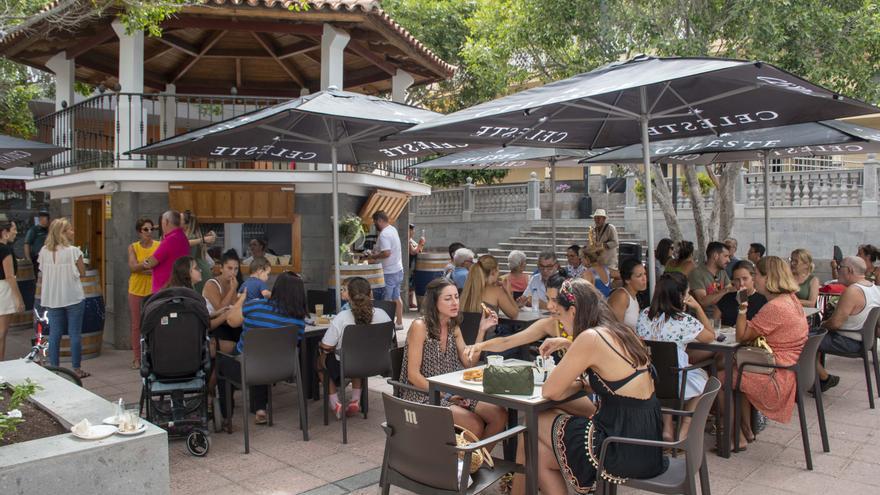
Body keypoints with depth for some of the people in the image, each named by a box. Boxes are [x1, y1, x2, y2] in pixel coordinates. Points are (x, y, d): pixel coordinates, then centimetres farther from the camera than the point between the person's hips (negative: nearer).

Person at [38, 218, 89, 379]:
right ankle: (76, 368, 8)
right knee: (75, 333, 3)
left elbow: (43, 271, 10)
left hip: (53, 298, 5)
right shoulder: (73, 251, -12)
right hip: (73, 297, -4)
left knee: (54, 333, 10)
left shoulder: (44, 251, 2)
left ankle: (54, 368, 15)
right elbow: (82, 272, -5)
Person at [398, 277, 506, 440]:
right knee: (476, 425, -25)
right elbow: (413, 375, -15)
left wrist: (482, 330, -3)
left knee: (500, 416, -11)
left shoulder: (453, 327, 10)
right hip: (423, 396, -7)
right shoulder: (420, 326, -13)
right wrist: (446, 395, -19)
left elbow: (469, 363, 3)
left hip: (452, 394, 7)